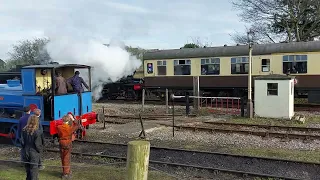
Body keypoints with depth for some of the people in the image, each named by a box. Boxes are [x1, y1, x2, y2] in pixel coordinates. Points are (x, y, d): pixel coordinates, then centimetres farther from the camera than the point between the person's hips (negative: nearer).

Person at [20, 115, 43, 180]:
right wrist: (40, 149, 4)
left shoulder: (24, 130, -5)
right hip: (34, 153, -4)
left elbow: (22, 142, 0)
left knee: (28, 169, 19)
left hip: (26, 152, 4)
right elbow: (38, 144, -14)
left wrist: (25, 149, 14)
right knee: (34, 170, 6)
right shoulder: (37, 132, -19)